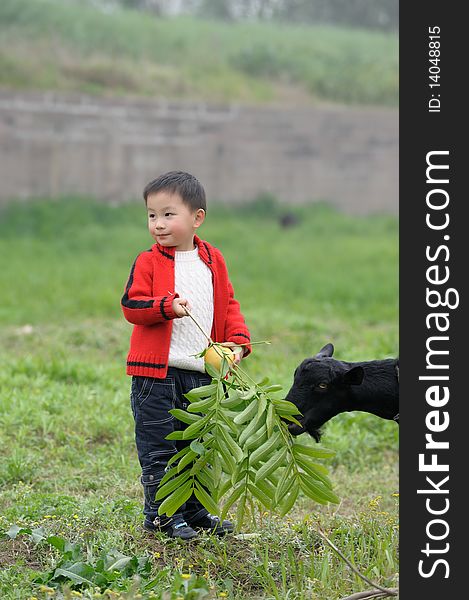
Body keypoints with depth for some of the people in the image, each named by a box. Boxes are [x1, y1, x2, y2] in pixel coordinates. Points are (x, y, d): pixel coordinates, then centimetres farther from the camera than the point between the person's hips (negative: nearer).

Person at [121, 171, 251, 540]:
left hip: (201, 374, 4)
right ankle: (161, 514, 7)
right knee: (158, 449, -3)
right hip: (156, 372, -4)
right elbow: (131, 305, -10)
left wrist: (238, 340, -1)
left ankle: (194, 510, 28)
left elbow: (228, 305, 14)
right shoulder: (148, 261, -3)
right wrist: (167, 306, -26)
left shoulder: (213, 260, 8)